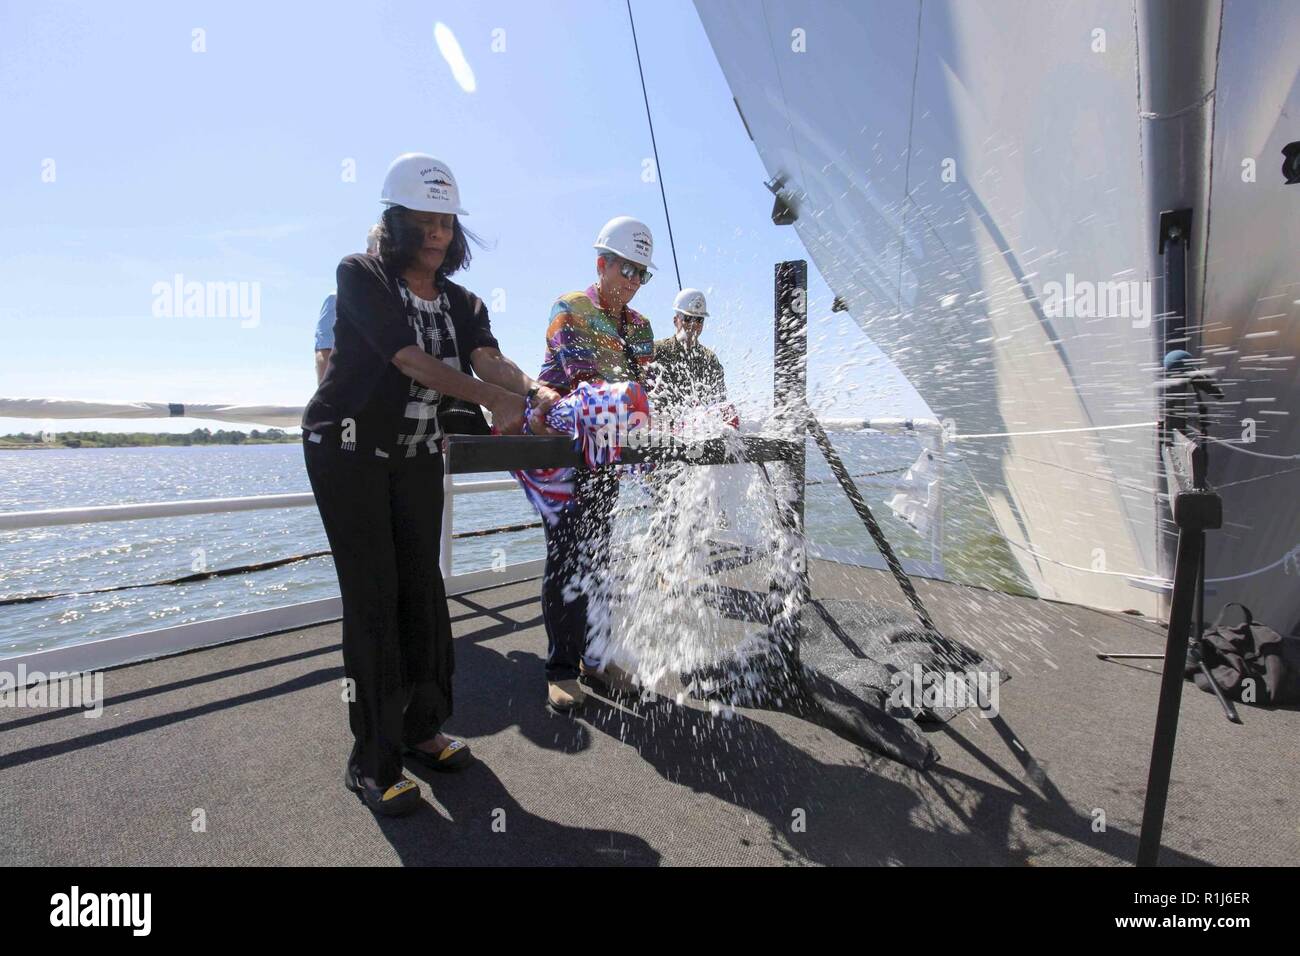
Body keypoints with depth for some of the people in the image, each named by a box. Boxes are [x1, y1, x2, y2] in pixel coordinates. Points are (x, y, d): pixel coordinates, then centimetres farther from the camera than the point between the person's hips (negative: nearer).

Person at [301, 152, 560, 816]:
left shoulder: (460, 302, 7)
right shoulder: (360, 276, -9)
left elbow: (487, 358, -13)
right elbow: (407, 357, -24)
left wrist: (534, 390, -34)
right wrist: (491, 397, -36)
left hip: (417, 454, 5)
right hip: (348, 450, -5)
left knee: (421, 586, 6)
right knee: (373, 594, -9)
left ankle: (421, 729, 21)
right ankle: (372, 762, 3)